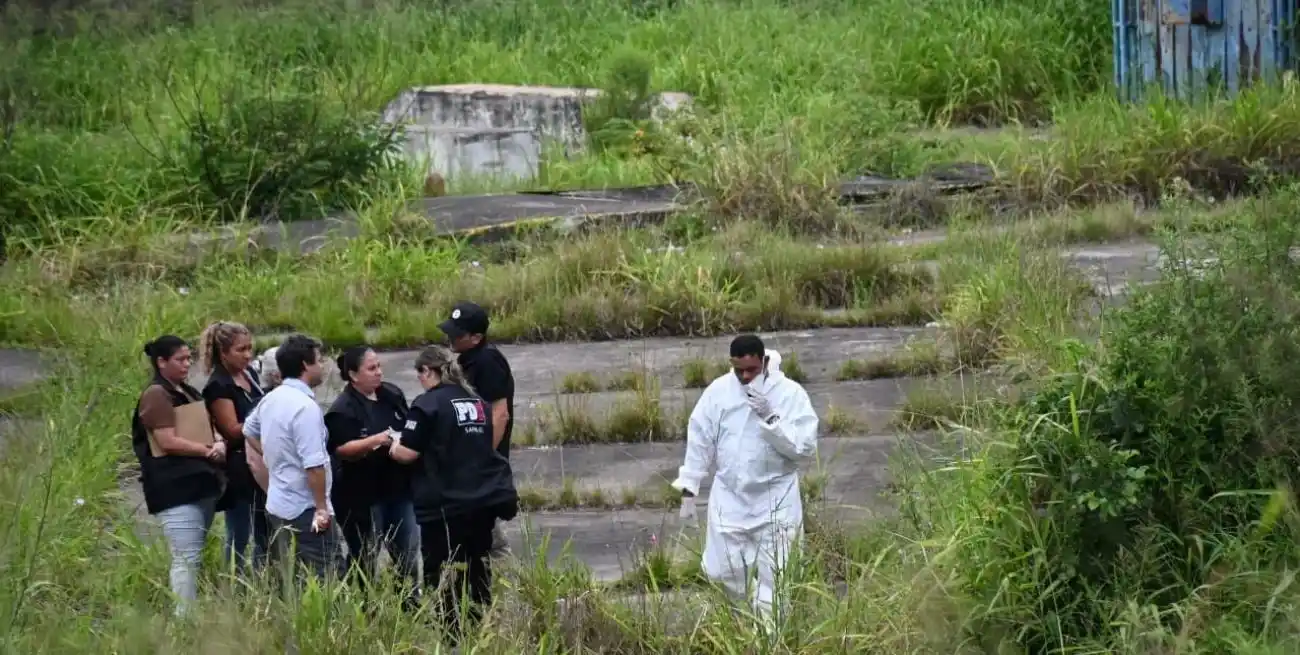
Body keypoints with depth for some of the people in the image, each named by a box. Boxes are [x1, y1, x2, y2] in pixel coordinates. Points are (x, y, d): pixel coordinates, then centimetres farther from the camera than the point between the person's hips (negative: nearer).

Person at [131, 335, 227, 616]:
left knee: (194, 557, 10)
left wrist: (219, 444, 2)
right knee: (186, 558, -12)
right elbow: (168, 442, -16)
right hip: (175, 489, -9)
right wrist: (208, 451, -11)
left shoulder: (189, 393, 19)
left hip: (200, 483, 9)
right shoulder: (156, 395, -8)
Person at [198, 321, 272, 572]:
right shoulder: (218, 387, -14)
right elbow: (233, 431, -17)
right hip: (238, 469, -8)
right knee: (239, 538, -1)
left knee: (266, 535, 14)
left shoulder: (250, 374, 9)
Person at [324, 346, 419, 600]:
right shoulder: (343, 409, -15)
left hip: (398, 488, 7)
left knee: (408, 553, 13)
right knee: (365, 559, 3)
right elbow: (342, 449, -24)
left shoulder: (392, 394, 7)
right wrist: (376, 440, -34)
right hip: (362, 496, -7)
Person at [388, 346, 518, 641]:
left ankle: (449, 636, 0)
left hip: (446, 503, -7)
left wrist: (394, 445, 8)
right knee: (477, 565, 18)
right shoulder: (477, 401, 12)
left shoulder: (427, 404, -11)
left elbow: (408, 453, -14)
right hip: (486, 498, 7)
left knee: (441, 573, 0)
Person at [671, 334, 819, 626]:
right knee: (722, 573, 7)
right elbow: (699, 441, 3)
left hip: (775, 501, -3)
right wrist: (688, 489, 3)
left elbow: (805, 448, -19)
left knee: (773, 581, 0)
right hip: (729, 498, 3)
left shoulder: (790, 394, -13)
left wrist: (770, 417, -27)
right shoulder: (718, 391, -5)